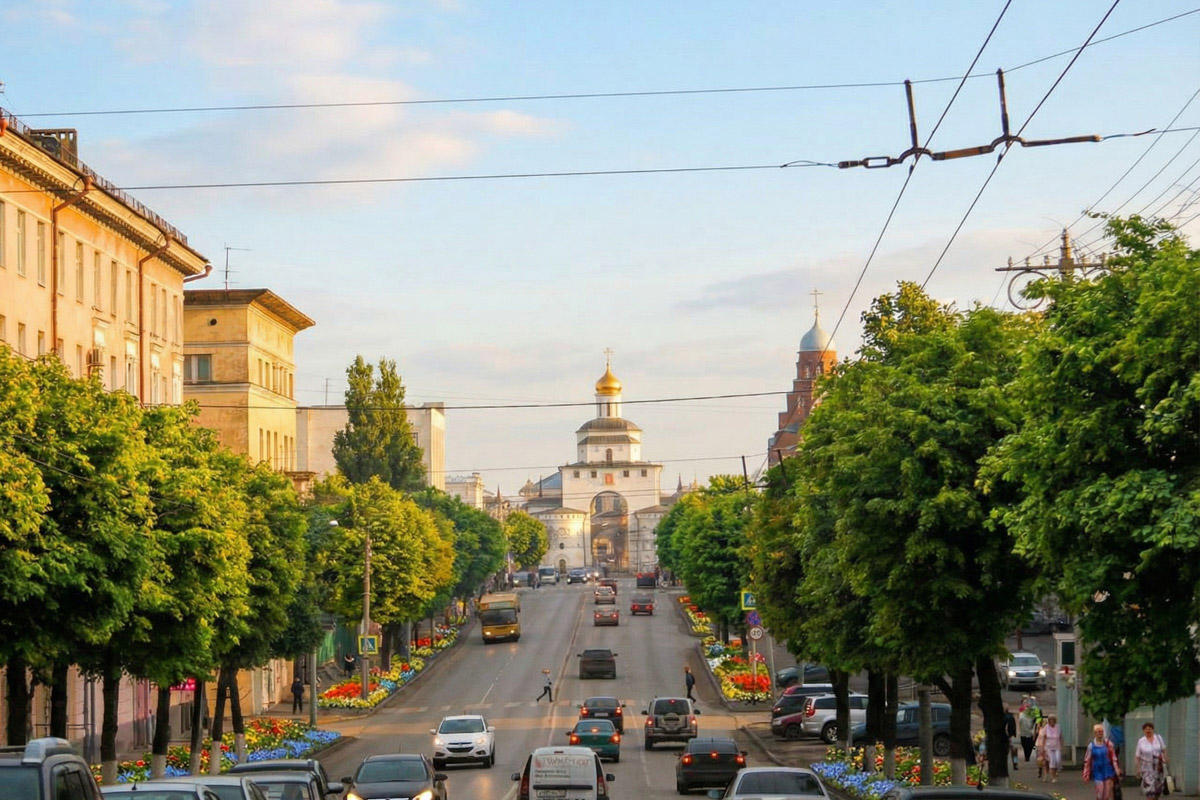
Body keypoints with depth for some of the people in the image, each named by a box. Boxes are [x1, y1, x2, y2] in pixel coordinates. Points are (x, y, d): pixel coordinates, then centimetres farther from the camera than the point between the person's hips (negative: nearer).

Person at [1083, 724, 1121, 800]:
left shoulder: (1108, 744, 0)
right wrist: (1086, 774, 6)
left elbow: (1114, 759, 3)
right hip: (1097, 773, 0)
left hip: (1108, 773, 0)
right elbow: (1087, 761, 6)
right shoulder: (1091, 746, 1)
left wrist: (1117, 771, 0)